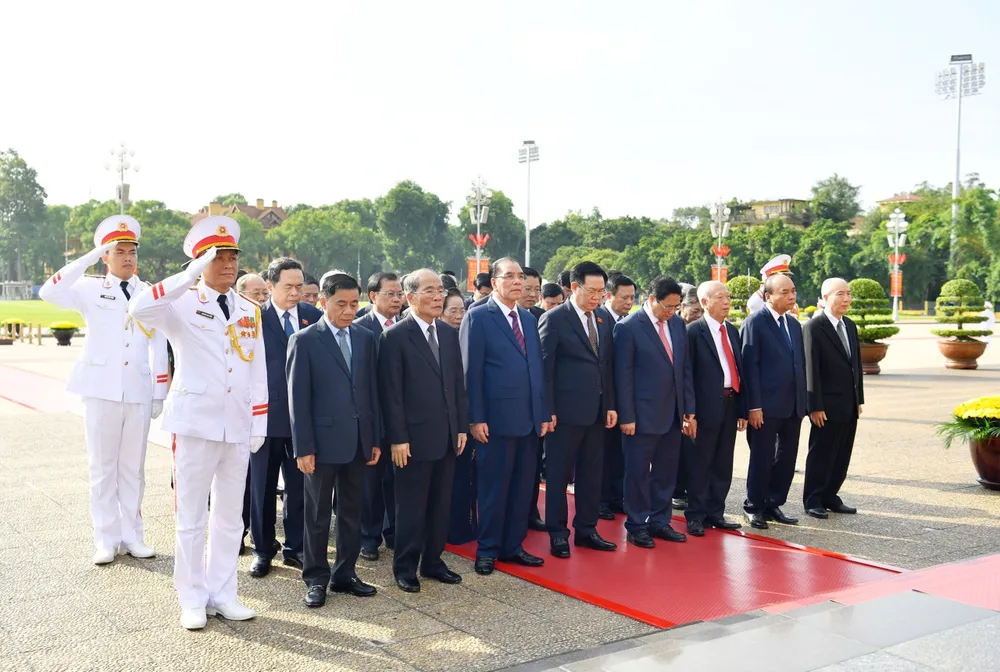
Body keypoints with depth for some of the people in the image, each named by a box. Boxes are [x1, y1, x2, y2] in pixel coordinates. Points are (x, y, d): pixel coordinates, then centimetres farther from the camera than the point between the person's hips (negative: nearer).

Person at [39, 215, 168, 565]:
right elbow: (49, 293, -17)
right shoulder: (90, 289, 2)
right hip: (102, 390, -2)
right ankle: (106, 540, 12)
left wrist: (159, 393, 5)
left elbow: (158, 347, 9)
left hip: (138, 391, 2)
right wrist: (89, 258, -18)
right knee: (103, 467, 4)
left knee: (133, 467, 8)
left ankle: (132, 536, 17)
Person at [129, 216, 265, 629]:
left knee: (229, 516, 11)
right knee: (191, 517, 5)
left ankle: (223, 595, 23)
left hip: (238, 427, 4)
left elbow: (258, 372, 9)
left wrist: (258, 425, 4)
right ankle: (193, 599, 17)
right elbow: (139, 309, -26)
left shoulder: (250, 311, 10)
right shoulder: (183, 305, -4)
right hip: (196, 424, -4)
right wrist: (191, 276, -26)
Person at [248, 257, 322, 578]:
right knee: (263, 487, 10)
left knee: (300, 486, 11)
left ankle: (295, 548, 25)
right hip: (267, 415, -2)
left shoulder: (314, 316, 2)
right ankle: (262, 550, 24)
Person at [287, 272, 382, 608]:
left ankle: (345, 574, 25)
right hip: (323, 441, -4)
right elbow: (298, 398, -8)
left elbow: (372, 390, 9)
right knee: (318, 514, 7)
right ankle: (316, 578, 20)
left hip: (359, 441, 4)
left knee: (352, 511, 13)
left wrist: (376, 439, 7)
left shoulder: (365, 338, 7)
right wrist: (303, 448, -11)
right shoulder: (304, 341, -6)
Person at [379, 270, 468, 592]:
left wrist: (461, 427, 8)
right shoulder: (395, 336, -8)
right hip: (415, 438, -6)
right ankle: (405, 567, 18)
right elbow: (391, 392, -11)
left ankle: (433, 562, 26)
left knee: (441, 505, 13)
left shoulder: (450, 334, 10)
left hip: (447, 436, 6)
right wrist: (397, 438, -13)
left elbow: (458, 384, 13)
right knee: (411, 506, 5)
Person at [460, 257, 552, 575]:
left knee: (522, 486, 11)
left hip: (529, 419, 6)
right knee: (493, 487, 4)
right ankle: (487, 550, 17)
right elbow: (471, 371, -9)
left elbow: (537, 367, 15)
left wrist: (544, 412, 11)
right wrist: (476, 418, -13)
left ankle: (513, 546, 23)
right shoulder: (478, 317, -5)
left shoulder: (529, 319, 15)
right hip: (496, 420, -6)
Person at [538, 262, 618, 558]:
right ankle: (557, 532, 15)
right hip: (566, 410, -6)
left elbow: (609, 364, 12)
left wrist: (611, 405, 8)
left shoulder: (604, 318, 10)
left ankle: (586, 529, 24)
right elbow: (545, 367, -9)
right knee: (559, 473, 4)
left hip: (597, 410, 6)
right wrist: (547, 410, -12)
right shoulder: (554, 319, -8)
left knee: (592, 473, 12)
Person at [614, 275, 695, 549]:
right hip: (643, 414, -6)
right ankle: (636, 527, 16)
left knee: (666, 472, 13)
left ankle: (659, 522, 26)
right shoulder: (628, 327, -11)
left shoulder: (677, 323, 7)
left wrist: (689, 410, 9)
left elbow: (685, 368, 11)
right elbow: (623, 375, -11)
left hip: (672, 414, 6)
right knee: (638, 473, 5)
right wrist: (626, 417, -12)